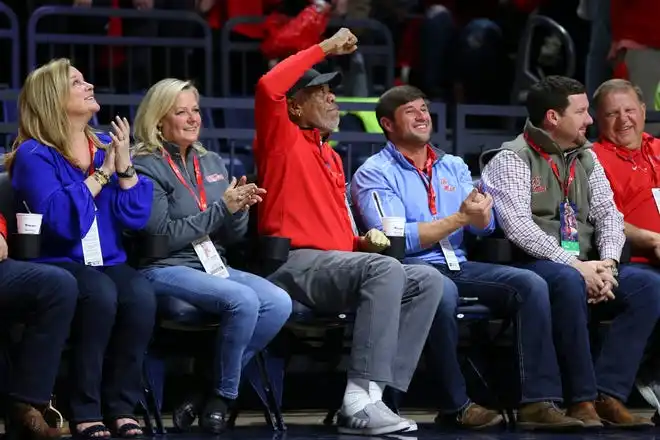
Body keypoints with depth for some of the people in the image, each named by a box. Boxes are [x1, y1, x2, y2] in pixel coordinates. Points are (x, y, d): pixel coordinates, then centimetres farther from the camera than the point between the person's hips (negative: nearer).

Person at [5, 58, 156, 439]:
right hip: (58, 264, -5)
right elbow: (61, 221, -21)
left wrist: (124, 164, -7)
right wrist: (101, 174, -12)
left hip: (109, 262, 5)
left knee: (141, 294, -29)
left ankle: (123, 405, -17)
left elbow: (136, 218, 5)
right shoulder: (34, 155, -6)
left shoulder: (106, 146, 12)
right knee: (100, 294, -36)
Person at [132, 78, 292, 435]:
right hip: (166, 270, -7)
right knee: (244, 301, -32)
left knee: (279, 303, -20)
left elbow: (233, 236, 17)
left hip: (213, 267, 7)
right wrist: (221, 208, -13)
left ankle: (218, 389, -10)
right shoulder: (146, 167, -3)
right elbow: (162, 235, -13)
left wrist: (239, 209, -6)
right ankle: (222, 394, -13)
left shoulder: (213, 163, 17)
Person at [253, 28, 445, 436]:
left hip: (338, 263, 8)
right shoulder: (284, 141, 4)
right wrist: (324, 48, -8)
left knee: (428, 281, -9)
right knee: (387, 269, -32)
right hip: (296, 264, -8)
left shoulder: (332, 158, 27)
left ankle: (369, 396, -20)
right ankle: (359, 399, -38)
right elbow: (268, 87, -16)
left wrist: (363, 241, 7)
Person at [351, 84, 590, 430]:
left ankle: (538, 402, -21)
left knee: (531, 284, -17)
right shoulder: (374, 174, 0)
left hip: (459, 266, 6)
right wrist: (459, 218, -17)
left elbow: (487, 225, 8)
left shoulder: (453, 167, 20)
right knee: (442, 291, -39)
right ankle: (457, 405, -26)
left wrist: (480, 215, -18)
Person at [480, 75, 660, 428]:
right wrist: (575, 265, -22)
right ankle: (584, 399, -33)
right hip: (532, 264, -7)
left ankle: (608, 394, -23)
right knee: (568, 281, -39)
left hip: (584, 266, 7)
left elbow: (608, 214, 12)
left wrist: (608, 263, -9)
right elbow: (518, 227, -16)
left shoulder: (586, 159, 19)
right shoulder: (512, 160, -4)